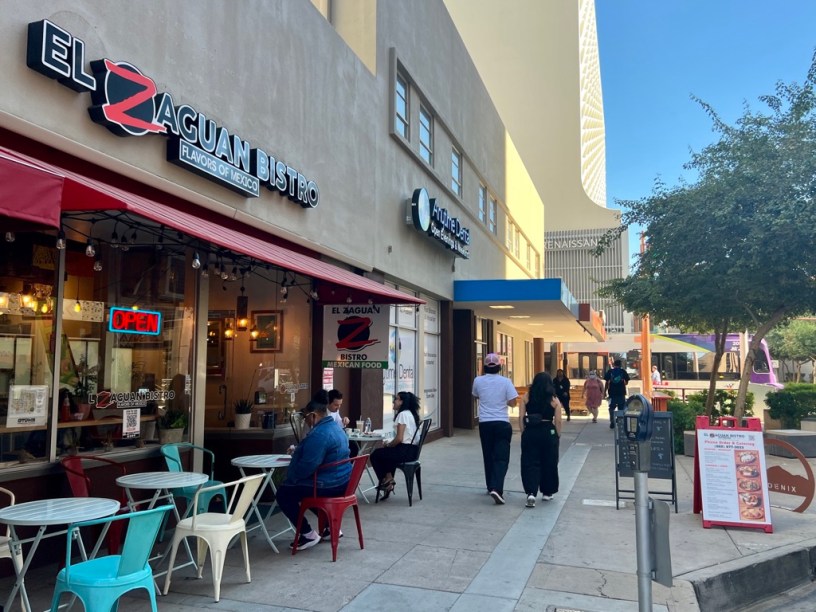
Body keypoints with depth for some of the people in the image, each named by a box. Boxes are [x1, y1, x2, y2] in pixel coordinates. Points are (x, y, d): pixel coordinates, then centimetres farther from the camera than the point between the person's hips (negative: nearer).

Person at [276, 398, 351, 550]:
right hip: (341, 481, 10)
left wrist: (289, 478, -7)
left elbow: (306, 467, -25)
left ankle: (308, 534, 3)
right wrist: (298, 451, 17)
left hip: (328, 485, -10)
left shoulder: (319, 435, -24)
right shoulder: (336, 428, 9)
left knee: (283, 493, 2)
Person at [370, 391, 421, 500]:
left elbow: (399, 439, -20)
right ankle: (388, 481, 21)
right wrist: (389, 443, 9)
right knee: (384, 453, 27)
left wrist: (388, 445, -2)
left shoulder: (403, 414, -14)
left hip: (406, 450, -9)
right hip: (412, 449, 9)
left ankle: (386, 480, 17)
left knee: (375, 455, 7)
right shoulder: (410, 413, 14)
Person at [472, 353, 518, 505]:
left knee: (488, 456, 16)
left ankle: (491, 486, 25)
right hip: (502, 423, -2)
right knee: (501, 457, -2)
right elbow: (512, 402, -7)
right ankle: (497, 488, -17)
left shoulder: (478, 381, -1)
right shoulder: (505, 381, -8)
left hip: (485, 423, 3)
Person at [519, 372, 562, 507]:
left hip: (530, 433, 0)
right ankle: (547, 492, 25)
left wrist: (524, 433, 8)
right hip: (548, 432, 0)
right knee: (549, 463, 14)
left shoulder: (526, 397, 0)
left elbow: (521, 418, -1)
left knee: (530, 463, 3)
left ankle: (531, 493, -12)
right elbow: (558, 421, -3)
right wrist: (558, 435, 9)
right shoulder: (554, 399, -2)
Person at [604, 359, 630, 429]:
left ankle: (612, 423, 5)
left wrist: (605, 391, 8)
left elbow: (606, 382, 1)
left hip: (612, 393, 0)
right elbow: (626, 382, 6)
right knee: (621, 409, 7)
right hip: (621, 393, 0)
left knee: (612, 408, 10)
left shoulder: (609, 371, 2)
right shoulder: (623, 371, 2)